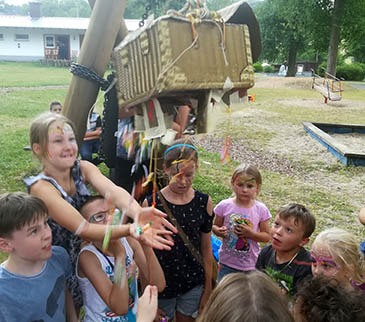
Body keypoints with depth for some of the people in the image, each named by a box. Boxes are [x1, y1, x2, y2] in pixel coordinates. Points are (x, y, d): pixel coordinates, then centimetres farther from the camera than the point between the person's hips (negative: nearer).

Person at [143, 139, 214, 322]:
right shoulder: (151, 204, -15)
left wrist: (208, 289, 6)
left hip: (193, 285, 2)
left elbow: (206, 249, 2)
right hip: (160, 285, -2)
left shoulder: (204, 202, -7)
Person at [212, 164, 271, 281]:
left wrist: (251, 234, -21)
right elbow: (215, 226, 2)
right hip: (227, 263, 1)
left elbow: (267, 236, -3)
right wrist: (219, 231, -20)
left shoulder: (261, 210, -10)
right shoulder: (224, 206, -10)